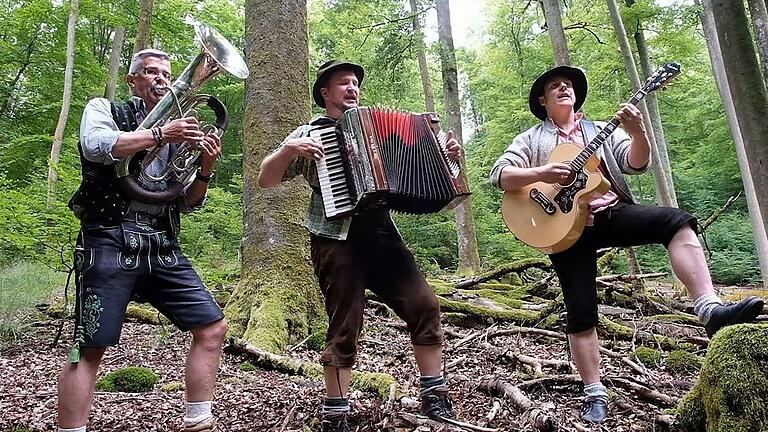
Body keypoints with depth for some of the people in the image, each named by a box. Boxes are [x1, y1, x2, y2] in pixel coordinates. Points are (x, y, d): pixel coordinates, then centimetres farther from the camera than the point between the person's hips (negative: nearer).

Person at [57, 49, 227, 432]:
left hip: (163, 249, 5)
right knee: (90, 349, -6)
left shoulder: (179, 133, 20)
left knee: (213, 327, 0)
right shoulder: (104, 109, 10)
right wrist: (160, 134, -15)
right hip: (111, 242, -4)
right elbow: (97, 146, -15)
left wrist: (205, 170, -2)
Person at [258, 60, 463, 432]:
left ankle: (434, 397, 12)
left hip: (380, 233, 4)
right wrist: (289, 149, -11)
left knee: (425, 304, -3)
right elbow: (265, 181, 6)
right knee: (344, 327, -4)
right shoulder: (310, 132, 10)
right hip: (336, 240, -4)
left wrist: (445, 157, 9)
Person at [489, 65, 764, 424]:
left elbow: (635, 164, 4)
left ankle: (710, 309, -29)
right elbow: (498, 175, -3)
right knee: (581, 313, -3)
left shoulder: (601, 130, 17)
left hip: (611, 212, 3)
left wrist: (637, 134, -17)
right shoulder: (531, 139, 10)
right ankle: (595, 394, 9)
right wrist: (540, 173, -19)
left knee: (677, 222, -23)